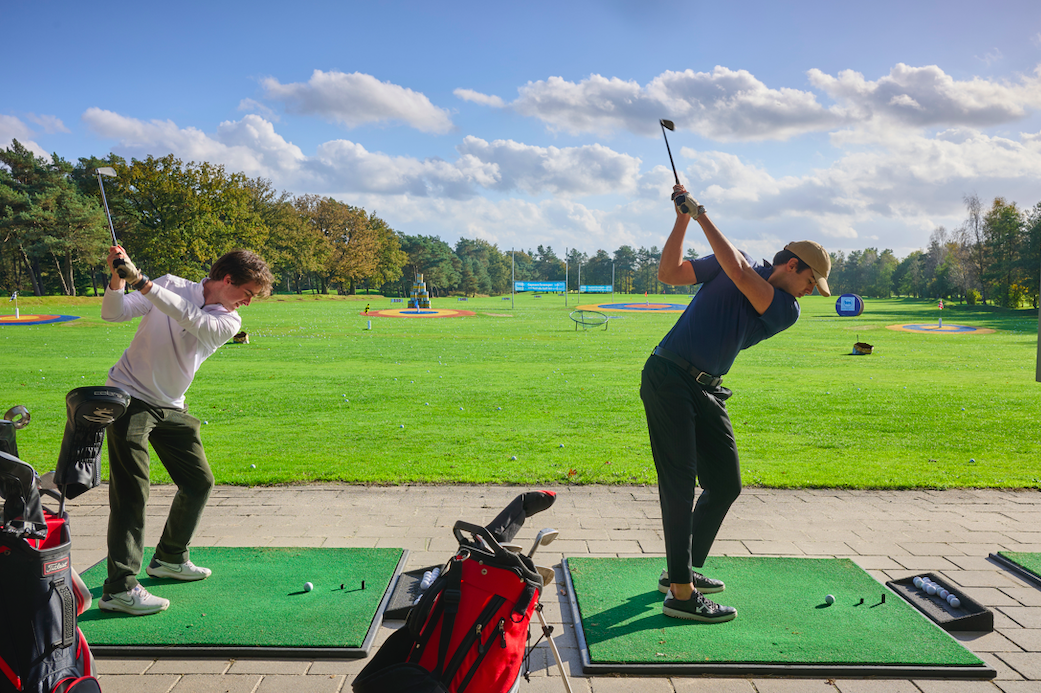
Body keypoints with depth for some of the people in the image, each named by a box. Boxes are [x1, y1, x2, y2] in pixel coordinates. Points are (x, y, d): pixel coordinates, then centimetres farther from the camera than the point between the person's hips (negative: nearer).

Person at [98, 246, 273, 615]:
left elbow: (188, 318, -24)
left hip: (171, 407, 5)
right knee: (132, 489, -13)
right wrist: (117, 279, -29)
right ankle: (119, 588, -11)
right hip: (129, 395, -5)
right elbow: (113, 314, -10)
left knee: (199, 481, 8)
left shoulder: (229, 322, -3)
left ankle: (170, 558, 28)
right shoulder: (172, 285, -6)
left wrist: (140, 281, -33)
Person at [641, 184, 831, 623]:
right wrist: (683, 218, -5)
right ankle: (681, 593, -8)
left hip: (707, 391, 5)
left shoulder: (786, 312, 5)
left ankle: (683, 570, 24)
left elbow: (741, 276, -11)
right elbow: (670, 274, 3)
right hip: (667, 378, -5)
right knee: (680, 483, -10)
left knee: (725, 484, 8)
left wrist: (703, 217, -10)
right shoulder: (730, 261, 4)